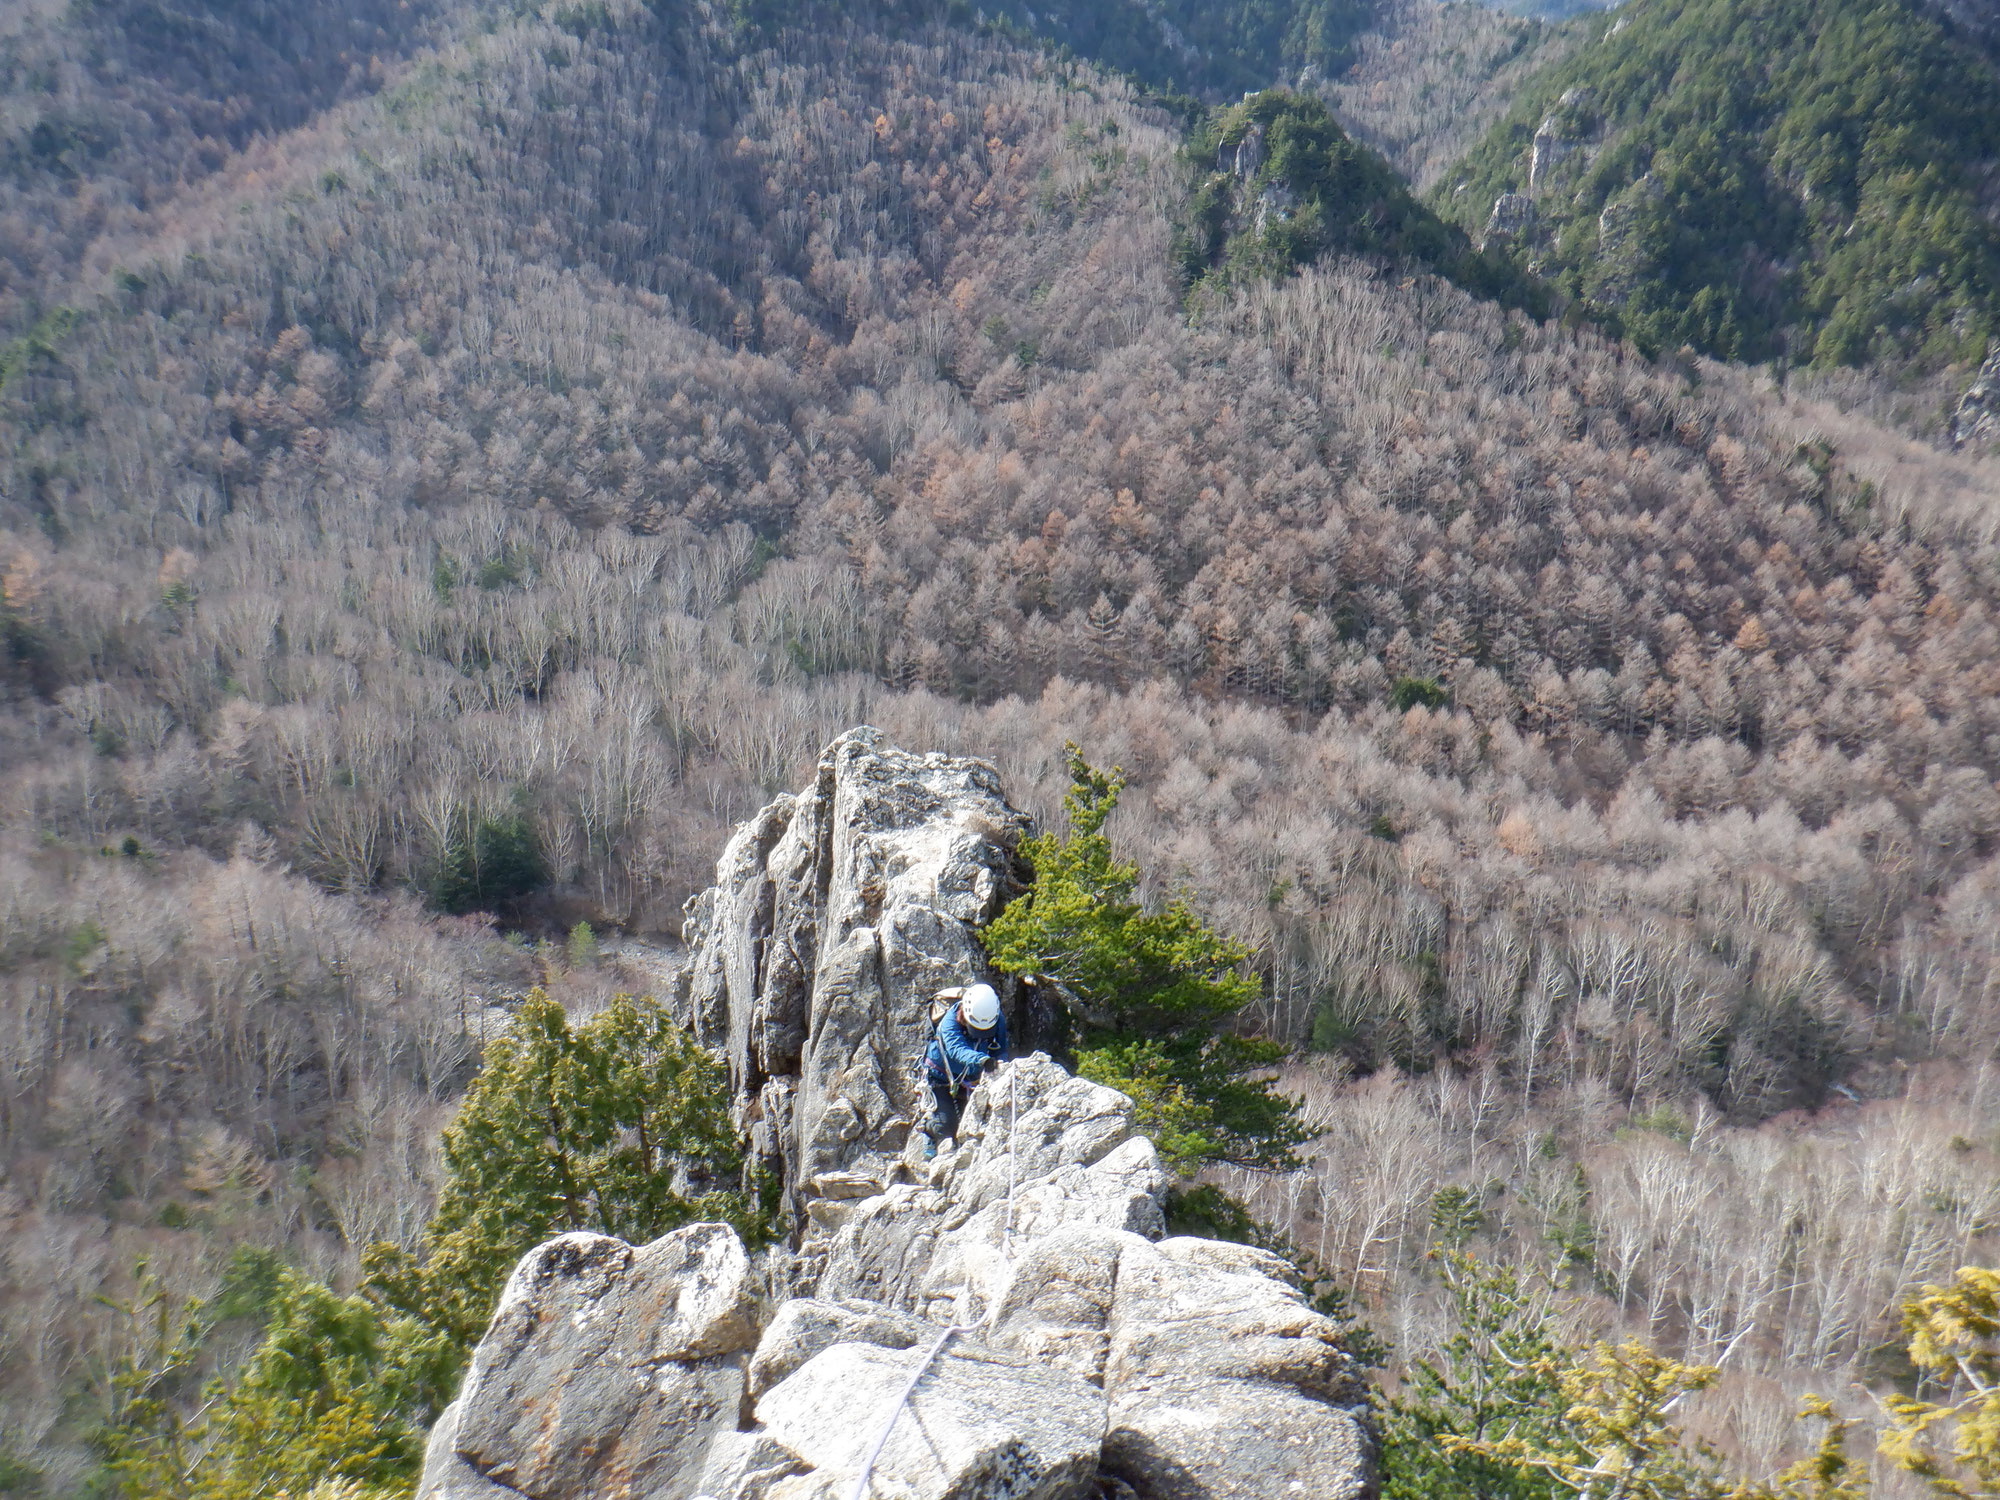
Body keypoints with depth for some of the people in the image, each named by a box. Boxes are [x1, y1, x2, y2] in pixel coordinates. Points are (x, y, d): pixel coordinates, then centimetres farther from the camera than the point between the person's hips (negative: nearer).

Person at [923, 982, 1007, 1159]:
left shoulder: (999, 1021, -21)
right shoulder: (950, 1021, -35)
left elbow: (1001, 1053, -16)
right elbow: (957, 1050, -52)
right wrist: (982, 1060, -71)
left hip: (969, 1078, 4)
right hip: (941, 1076, -4)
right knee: (947, 1124, -14)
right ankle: (930, 1138, 21)